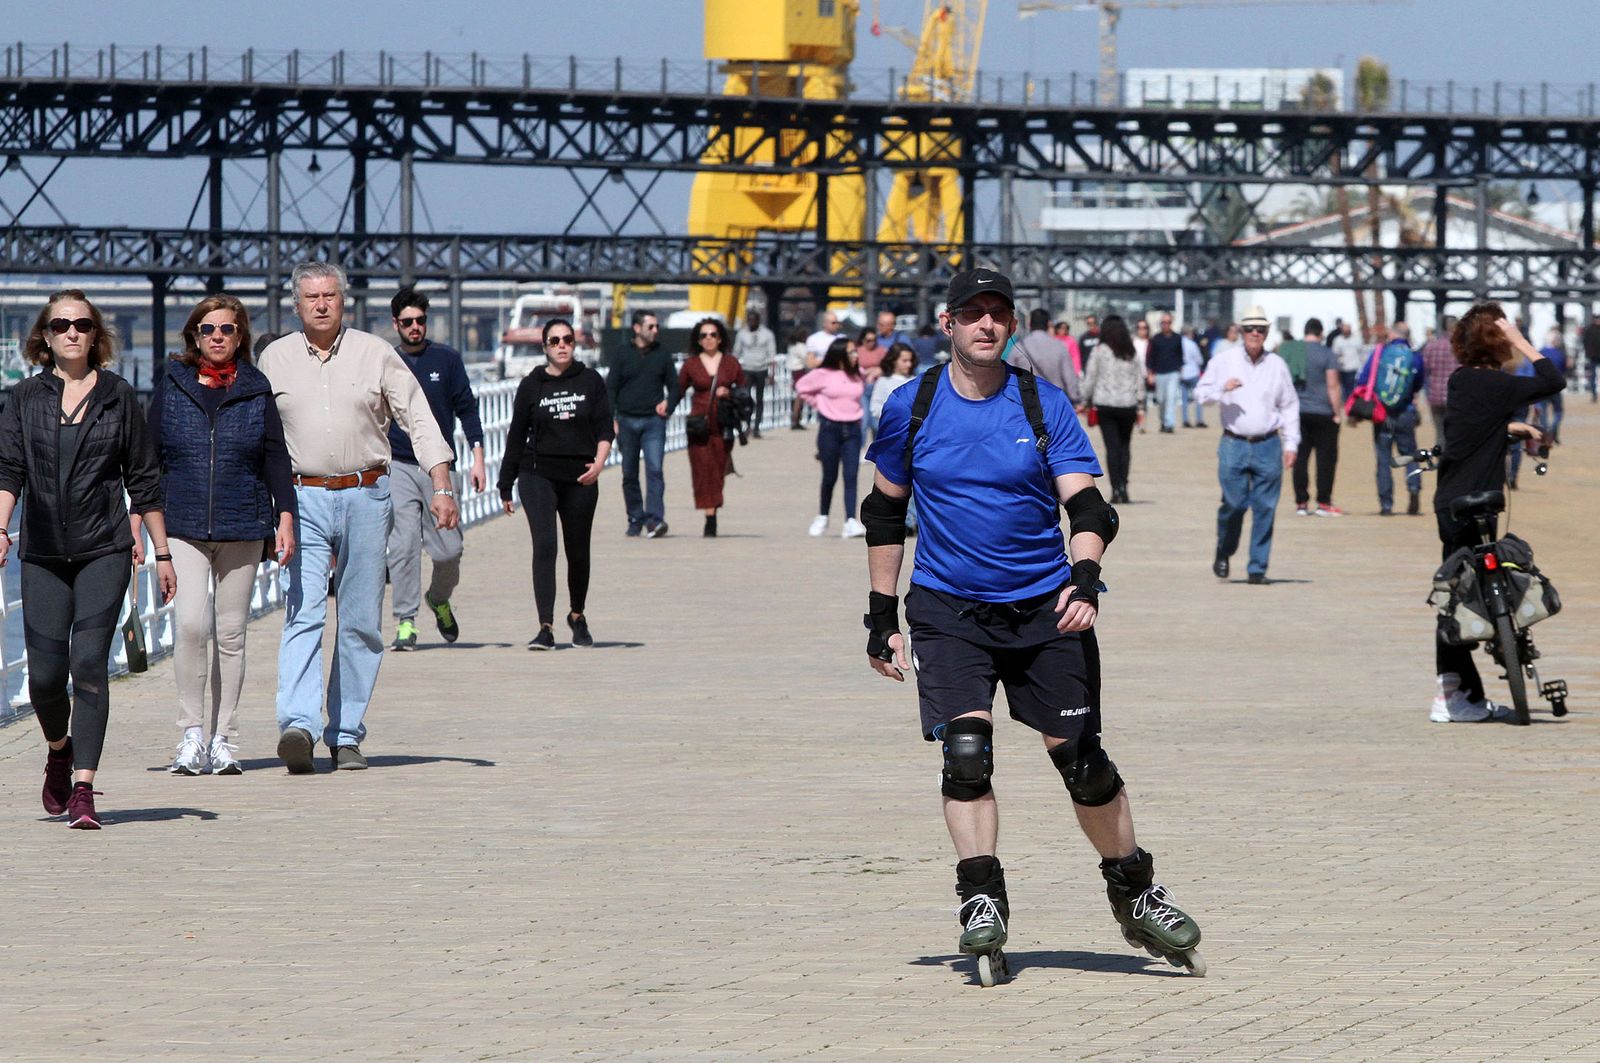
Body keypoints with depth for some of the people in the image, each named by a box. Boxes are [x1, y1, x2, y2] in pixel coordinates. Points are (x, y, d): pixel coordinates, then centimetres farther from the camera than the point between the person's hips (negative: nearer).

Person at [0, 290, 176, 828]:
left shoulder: (117, 396, 4)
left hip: (104, 549, -1)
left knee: (89, 664, -11)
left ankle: (83, 786, -10)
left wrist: (162, 552, 8)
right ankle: (59, 749, 31)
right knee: (45, 672, 0)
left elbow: (143, 480, 8)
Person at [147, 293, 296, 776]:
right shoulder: (171, 387, 6)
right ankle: (191, 733, -7)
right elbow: (149, 456, 9)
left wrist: (285, 516, -2)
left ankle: (223, 738, 12)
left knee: (231, 632, 3)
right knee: (190, 624, -16)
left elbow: (276, 457, 8)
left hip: (242, 527, 1)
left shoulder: (256, 390, 6)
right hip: (182, 526, -1)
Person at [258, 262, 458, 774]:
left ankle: (346, 735, 9)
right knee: (303, 614, -14)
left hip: (365, 496, 1)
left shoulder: (375, 354, 5)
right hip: (302, 500, -1)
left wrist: (442, 487, -5)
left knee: (361, 621, 3)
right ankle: (298, 726, -27)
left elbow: (419, 420, 4)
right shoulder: (275, 358, 8)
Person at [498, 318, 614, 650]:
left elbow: (605, 427, 1)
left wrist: (599, 461, -19)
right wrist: (505, 486, 11)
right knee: (544, 545, -16)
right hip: (537, 476, -1)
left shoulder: (591, 382, 6)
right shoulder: (531, 385, 6)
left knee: (578, 551, 10)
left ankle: (577, 615, 36)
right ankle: (546, 628, -21)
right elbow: (516, 436, 10)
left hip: (580, 478, 1)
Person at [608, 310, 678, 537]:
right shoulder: (623, 356, 4)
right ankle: (635, 519, 15)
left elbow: (674, 386, 15)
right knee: (629, 474, 5)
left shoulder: (663, 356, 8)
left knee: (654, 469, -15)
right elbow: (610, 388, 5)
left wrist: (668, 404, -6)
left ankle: (654, 519, -22)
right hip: (627, 420, 1)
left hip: (653, 421, -1)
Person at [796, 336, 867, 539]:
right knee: (830, 476, 5)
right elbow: (802, 388, 7)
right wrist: (818, 404, 7)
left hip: (853, 429, 2)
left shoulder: (858, 375, 6)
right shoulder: (823, 375, -5)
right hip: (830, 429, -2)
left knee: (851, 476, -8)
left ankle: (851, 522, -15)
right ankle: (822, 517, 25)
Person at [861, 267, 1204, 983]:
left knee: (1079, 756, 0)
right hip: (947, 610, 0)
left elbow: (1087, 505, -6)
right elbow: (884, 513, 11)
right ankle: (981, 903, -11)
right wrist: (882, 616, 8)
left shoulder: (1045, 406, -1)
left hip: (1045, 605, 0)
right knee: (965, 752, -16)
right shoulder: (911, 408, 1)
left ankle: (1136, 896, 16)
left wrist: (1084, 575, -26)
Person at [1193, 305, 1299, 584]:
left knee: (1265, 509, -3)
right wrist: (1222, 389, -16)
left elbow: (1290, 406, 14)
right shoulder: (1224, 360, 5)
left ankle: (1258, 568, 3)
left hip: (1268, 446, 1)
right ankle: (1223, 554, 18)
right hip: (1234, 444, -1)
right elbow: (1200, 392, 5)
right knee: (1234, 504, -7)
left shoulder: (1277, 365, 9)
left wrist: (1291, 444, 9)